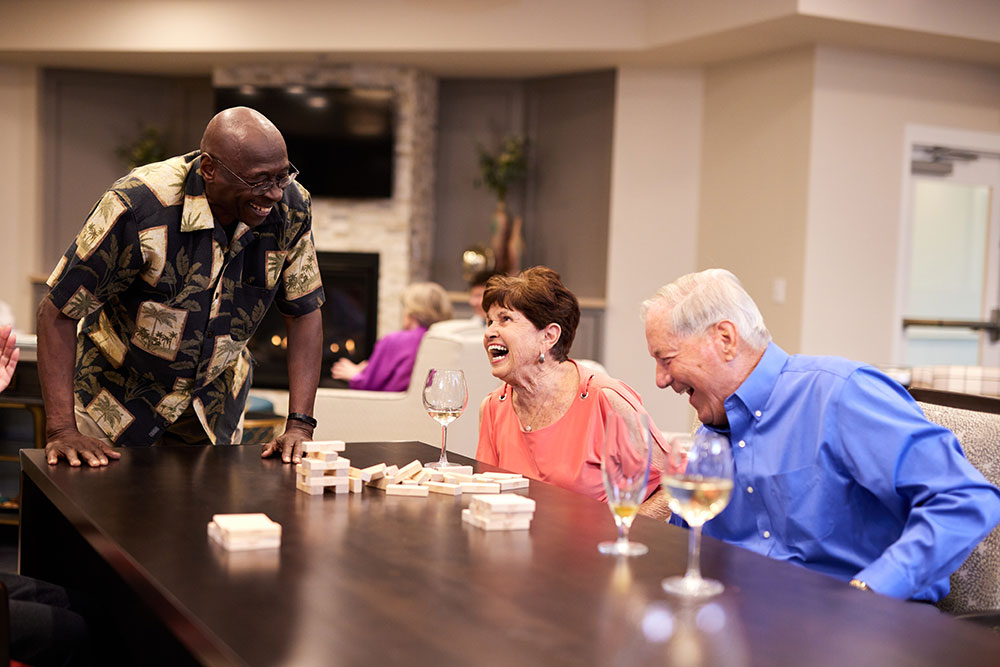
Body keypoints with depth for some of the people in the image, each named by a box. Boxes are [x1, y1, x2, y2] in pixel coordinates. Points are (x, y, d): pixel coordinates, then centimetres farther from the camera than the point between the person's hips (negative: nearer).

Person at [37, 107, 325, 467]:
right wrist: (62, 430, -30)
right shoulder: (138, 208, -30)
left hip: (212, 399, 3)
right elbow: (58, 311, -24)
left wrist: (299, 425, -18)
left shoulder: (291, 209, -18)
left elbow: (304, 312, -9)